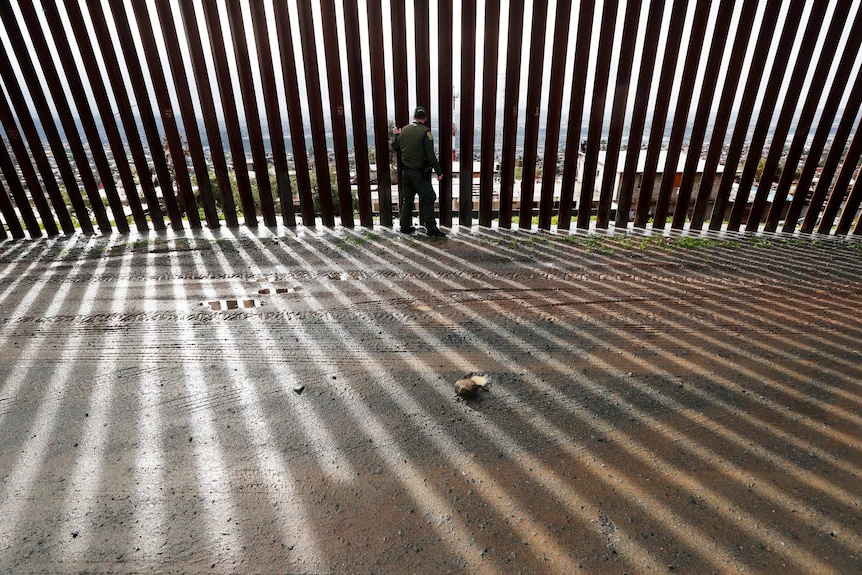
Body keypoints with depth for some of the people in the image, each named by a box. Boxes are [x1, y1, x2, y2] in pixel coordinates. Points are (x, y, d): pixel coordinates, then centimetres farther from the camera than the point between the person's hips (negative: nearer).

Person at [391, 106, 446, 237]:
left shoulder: (404, 130, 6)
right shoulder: (425, 132, -12)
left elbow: (396, 147, 18)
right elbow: (430, 155, -17)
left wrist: (396, 135, 35)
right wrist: (439, 172, -12)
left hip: (405, 171, 6)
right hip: (419, 172, -6)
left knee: (407, 199, 15)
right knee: (428, 198, -1)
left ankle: (405, 226, 20)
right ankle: (431, 228, -3)